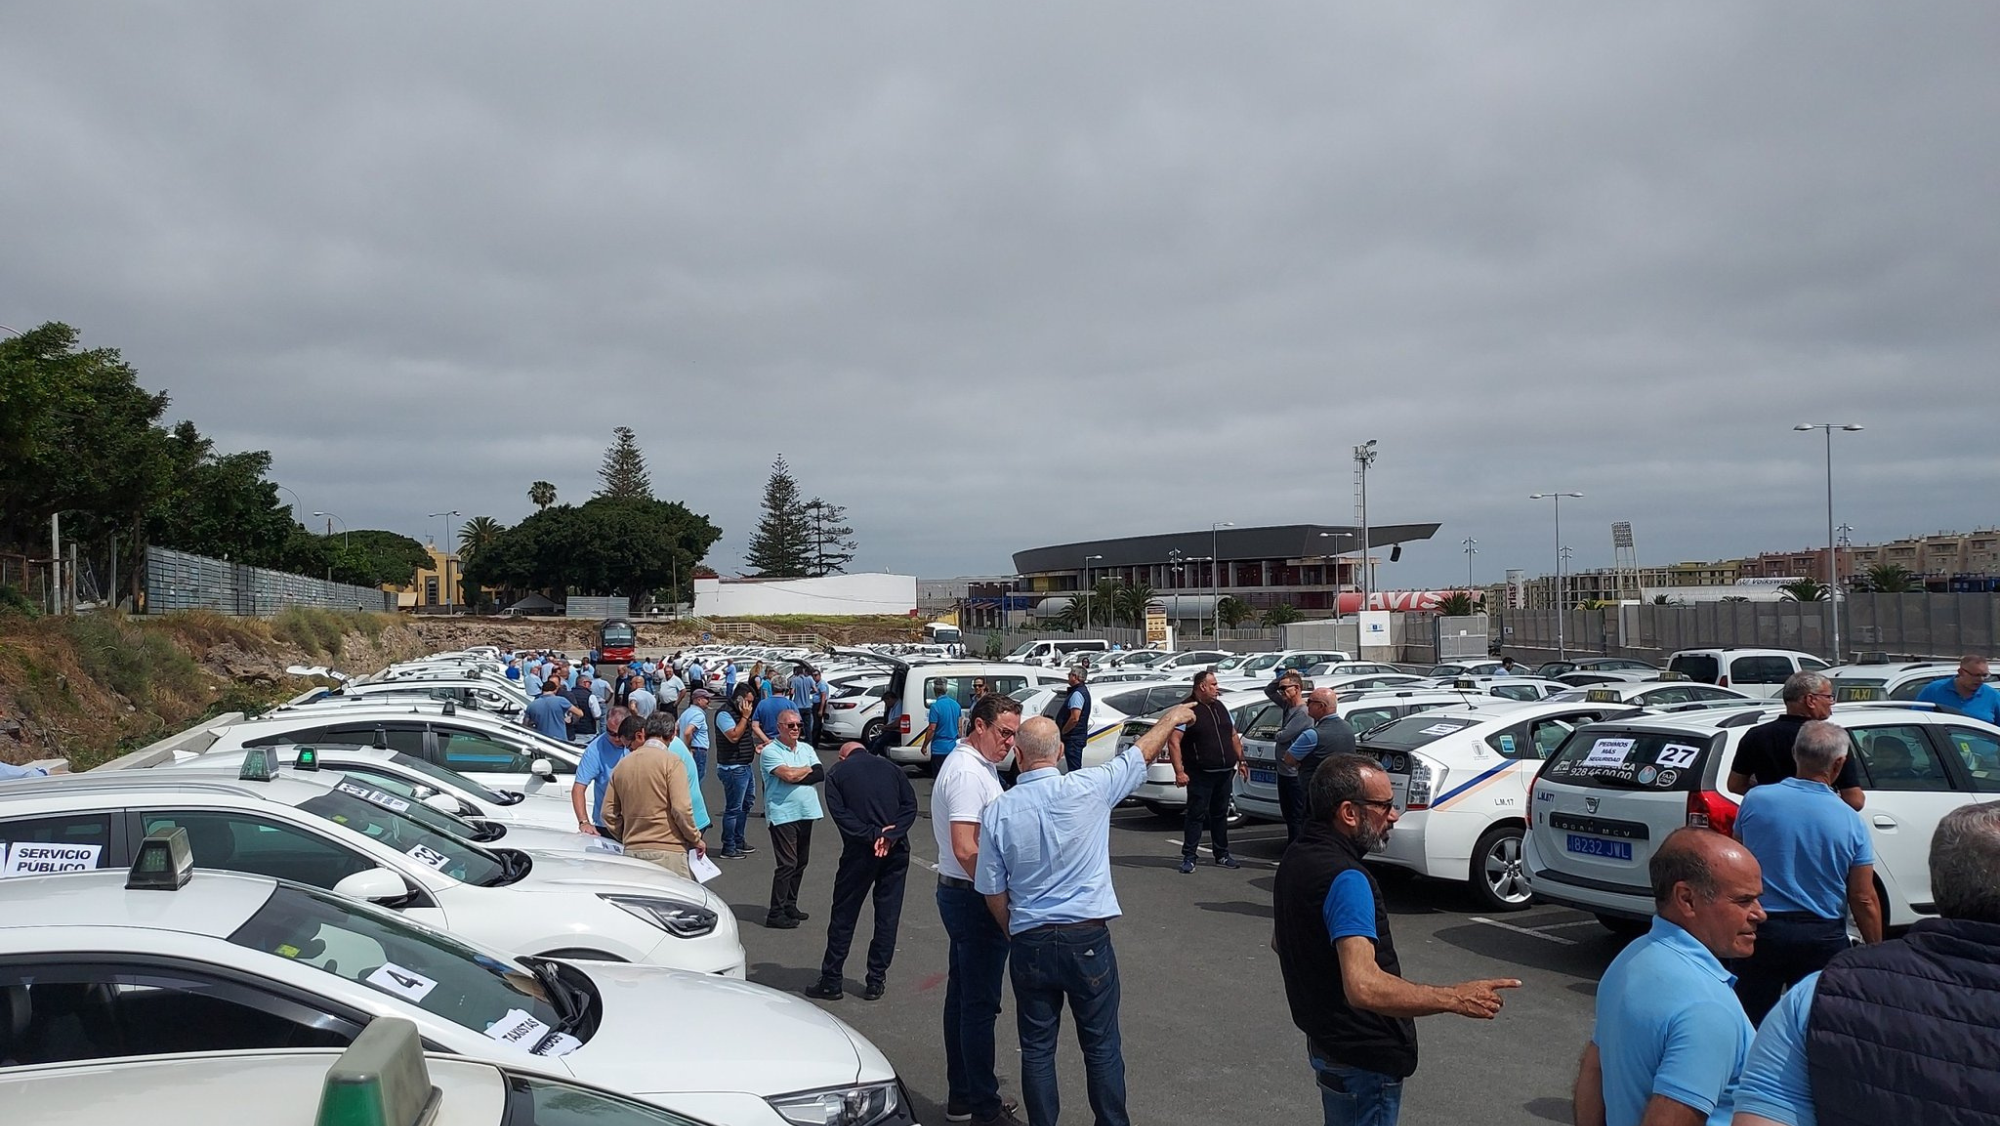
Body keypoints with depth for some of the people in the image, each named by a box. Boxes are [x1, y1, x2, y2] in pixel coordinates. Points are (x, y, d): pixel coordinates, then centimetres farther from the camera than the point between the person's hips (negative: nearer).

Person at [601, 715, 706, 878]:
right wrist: (696, 839, -1)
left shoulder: (621, 766, 9)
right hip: (668, 851, -5)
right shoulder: (670, 761, -7)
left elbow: (609, 813, 12)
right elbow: (681, 808, -14)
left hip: (632, 851, 5)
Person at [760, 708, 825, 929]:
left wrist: (796, 775, -12)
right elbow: (788, 775, -19)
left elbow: (821, 773, 0)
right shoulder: (770, 751, -6)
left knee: (801, 862, 11)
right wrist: (809, 769, -1)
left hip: (806, 812, 7)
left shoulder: (806, 749, 14)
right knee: (787, 864, -9)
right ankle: (776, 914, -3)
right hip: (783, 814, -7)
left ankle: (790, 906, 23)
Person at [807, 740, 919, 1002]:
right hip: (896, 851, 2)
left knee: (844, 915, 8)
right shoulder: (891, 768, 13)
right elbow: (910, 805, 0)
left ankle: (831, 981, 13)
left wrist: (872, 835, -12)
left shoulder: (836, 773, 7)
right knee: (888, 915, 10)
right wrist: (890, 836, -10)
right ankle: (876, 981, 14)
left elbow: (839, 813, -8)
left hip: (859, 852, -2)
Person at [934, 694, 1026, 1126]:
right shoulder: (968, 773, -20)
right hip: (974, 897, -11)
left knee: (962, 997, 16)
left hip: (959, 894, 11)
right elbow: (966, 849, -25)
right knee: (980, 1004, -2)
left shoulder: (977, 765, 13)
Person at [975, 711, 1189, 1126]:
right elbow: (1143, 751, 5)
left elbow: (993, 891, 0)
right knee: (1102, 1047, 12)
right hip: (1088, 939, -1)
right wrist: (1173, 717, 22)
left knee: (1036, 1049, 13)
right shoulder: (1088, 789, -12)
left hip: (1029, 944, 1)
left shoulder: (998, 811, -7)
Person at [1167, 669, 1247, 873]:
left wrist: (1241, 760, 16)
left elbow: (1233, 736, 22)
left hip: (1224, 772, 7)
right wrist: (1179, 771, -21)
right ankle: (1188, 857, 3)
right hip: (1200, 774, -7)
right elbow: (1173, 741, -16)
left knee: (1220, 814, 15)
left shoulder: (1220, 707, 13)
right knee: (1196, 814, -3)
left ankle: (1222, 854, 24)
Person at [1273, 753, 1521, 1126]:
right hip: (1362, 1056, -9)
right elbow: (1364, 987, -37)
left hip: (1324, 1037, 9)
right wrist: (1454, 998, -30)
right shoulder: (1344, 878, -27)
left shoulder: (1297, 857, 4)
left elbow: (1280, 943, 19)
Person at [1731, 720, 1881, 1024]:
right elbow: (1864, 900, -6)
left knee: (1749, 1023, 11)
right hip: (1822, 939, 0)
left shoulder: (1755, 800, -9)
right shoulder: (1851, 822, -9)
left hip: (1759, 929, 0)